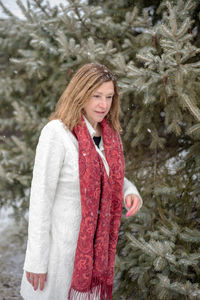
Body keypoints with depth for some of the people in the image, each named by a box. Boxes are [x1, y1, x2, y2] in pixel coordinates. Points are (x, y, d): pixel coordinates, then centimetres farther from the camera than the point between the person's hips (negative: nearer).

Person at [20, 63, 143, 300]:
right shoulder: (56, 133, -19)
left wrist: (131, 192, -8)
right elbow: (40, 197, -18)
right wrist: (36, 260, -16)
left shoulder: (108, 133, 1)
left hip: (94, 242, 6)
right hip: (58, 242, -6)